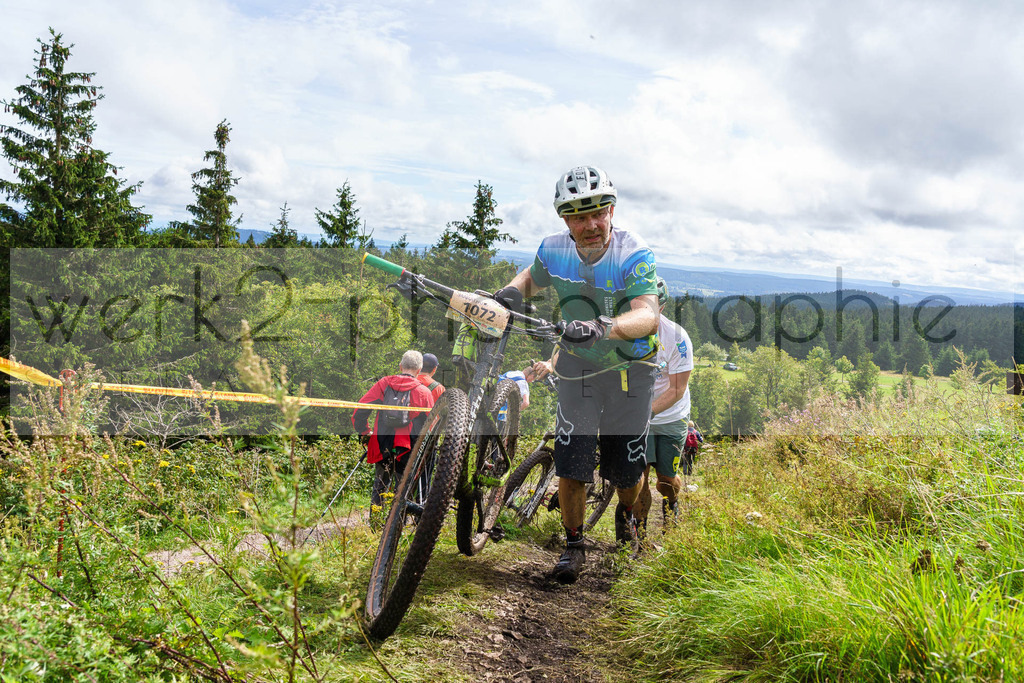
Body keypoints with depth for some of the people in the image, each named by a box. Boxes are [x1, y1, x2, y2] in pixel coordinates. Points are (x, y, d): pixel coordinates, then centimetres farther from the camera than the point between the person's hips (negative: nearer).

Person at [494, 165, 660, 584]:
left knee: (627, 470, 7)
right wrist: (512, 290, -13)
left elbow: (648, 315, -38)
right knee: (571, 466, -4)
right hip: (578, 367, 2)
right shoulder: (554, 250, -11)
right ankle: (573, 546, 18)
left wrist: (604, 326, -57)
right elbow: (532, 278, 11)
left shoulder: (634, 254, -24)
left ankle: (626, 514, 43)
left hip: (630, 369, -2)